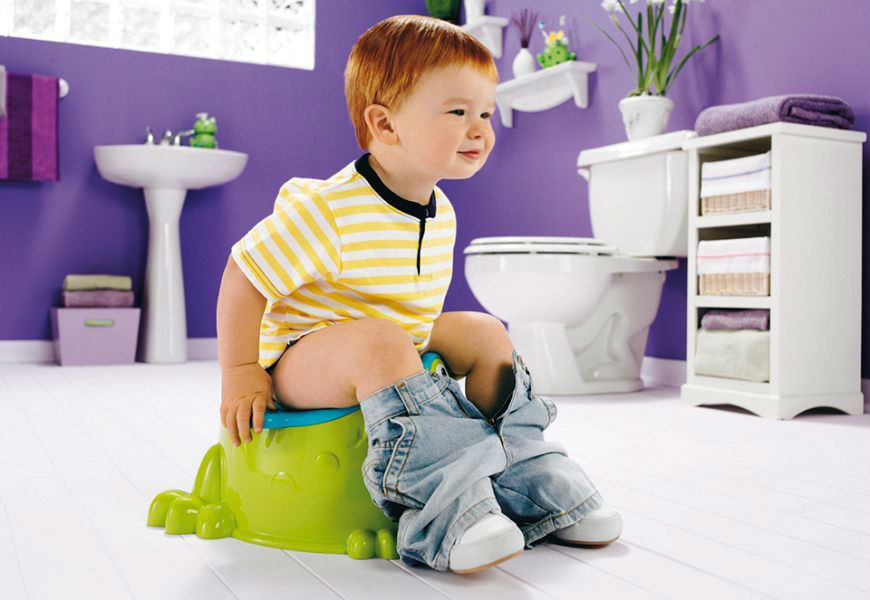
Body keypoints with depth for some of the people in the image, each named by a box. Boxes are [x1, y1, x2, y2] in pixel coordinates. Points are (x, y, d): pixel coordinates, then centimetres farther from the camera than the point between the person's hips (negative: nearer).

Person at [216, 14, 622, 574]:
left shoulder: (441, 214, 1)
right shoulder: (328, 211, -24)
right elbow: (244, 279, -18)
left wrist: (428, 340, 11)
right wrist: (239, 376, -16)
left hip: (404, 346, 8)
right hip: (300, 359, -8)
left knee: (486, 333, -2)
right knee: (380, 342, -37)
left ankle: (532, 486, 0)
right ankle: (448, 506, -38)